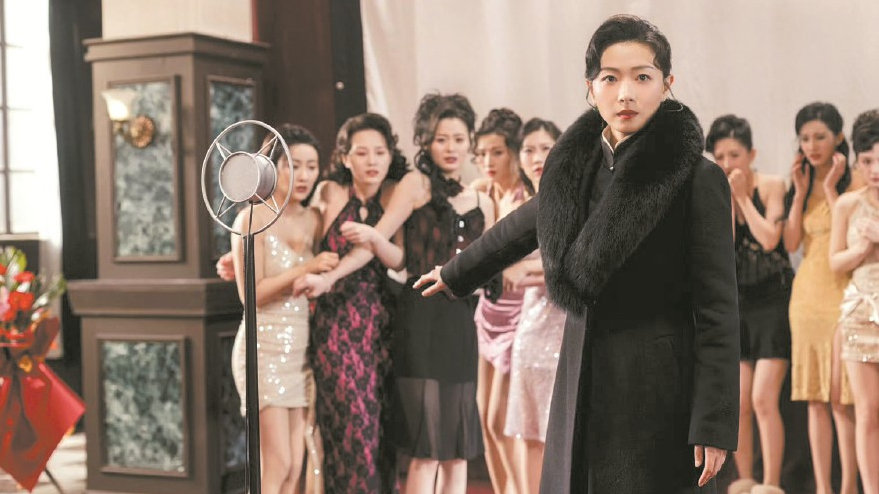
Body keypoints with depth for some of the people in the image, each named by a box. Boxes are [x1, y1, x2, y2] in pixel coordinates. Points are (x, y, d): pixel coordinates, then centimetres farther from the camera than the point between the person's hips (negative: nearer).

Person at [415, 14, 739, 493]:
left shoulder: (697, 179, -11)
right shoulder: (576, 164, 4)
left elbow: (717, 310, -12)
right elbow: (522, 227, 24)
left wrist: (714, 427, -16)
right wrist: (456, 273, 39)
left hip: (658, 394, -5)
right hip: (583, 383, 5)